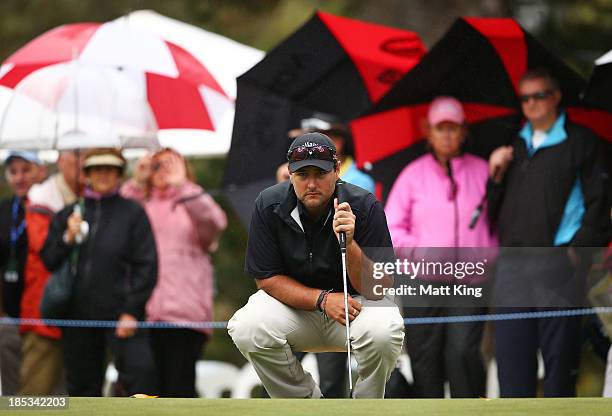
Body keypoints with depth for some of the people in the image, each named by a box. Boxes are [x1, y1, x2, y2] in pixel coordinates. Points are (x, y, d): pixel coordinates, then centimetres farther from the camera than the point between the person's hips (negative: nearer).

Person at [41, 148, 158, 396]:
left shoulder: (133, 213, 1)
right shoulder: (68, 215, 13)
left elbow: (147, 265, -4)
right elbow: (49, 261, 11)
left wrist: (132, 312, -10)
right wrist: (68, 238, -8)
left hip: (121, 316, -4)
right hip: (77, 316, 4)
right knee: (81, 385, 8)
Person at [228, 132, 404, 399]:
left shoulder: (365, 207, -19)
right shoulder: (269, 205, -14)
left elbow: (375, 289, -20)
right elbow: (266, 277, -10)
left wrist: (349, 243, -38)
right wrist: (323, 299, -23)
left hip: (354, 301, -1)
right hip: (293, 301, 2)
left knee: (383, 330, -34)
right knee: (246, 328, -28)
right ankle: (306, 402, -3)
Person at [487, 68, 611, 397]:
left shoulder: (580, 142, 3)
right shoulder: (514, 147, 19)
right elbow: (495, 210, 19)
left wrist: (579, 248, -10)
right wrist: (497, 176, 3)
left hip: (558, 263, -5)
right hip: (513, 265, 5)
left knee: (559, 355, -3)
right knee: (512, 356, 1)